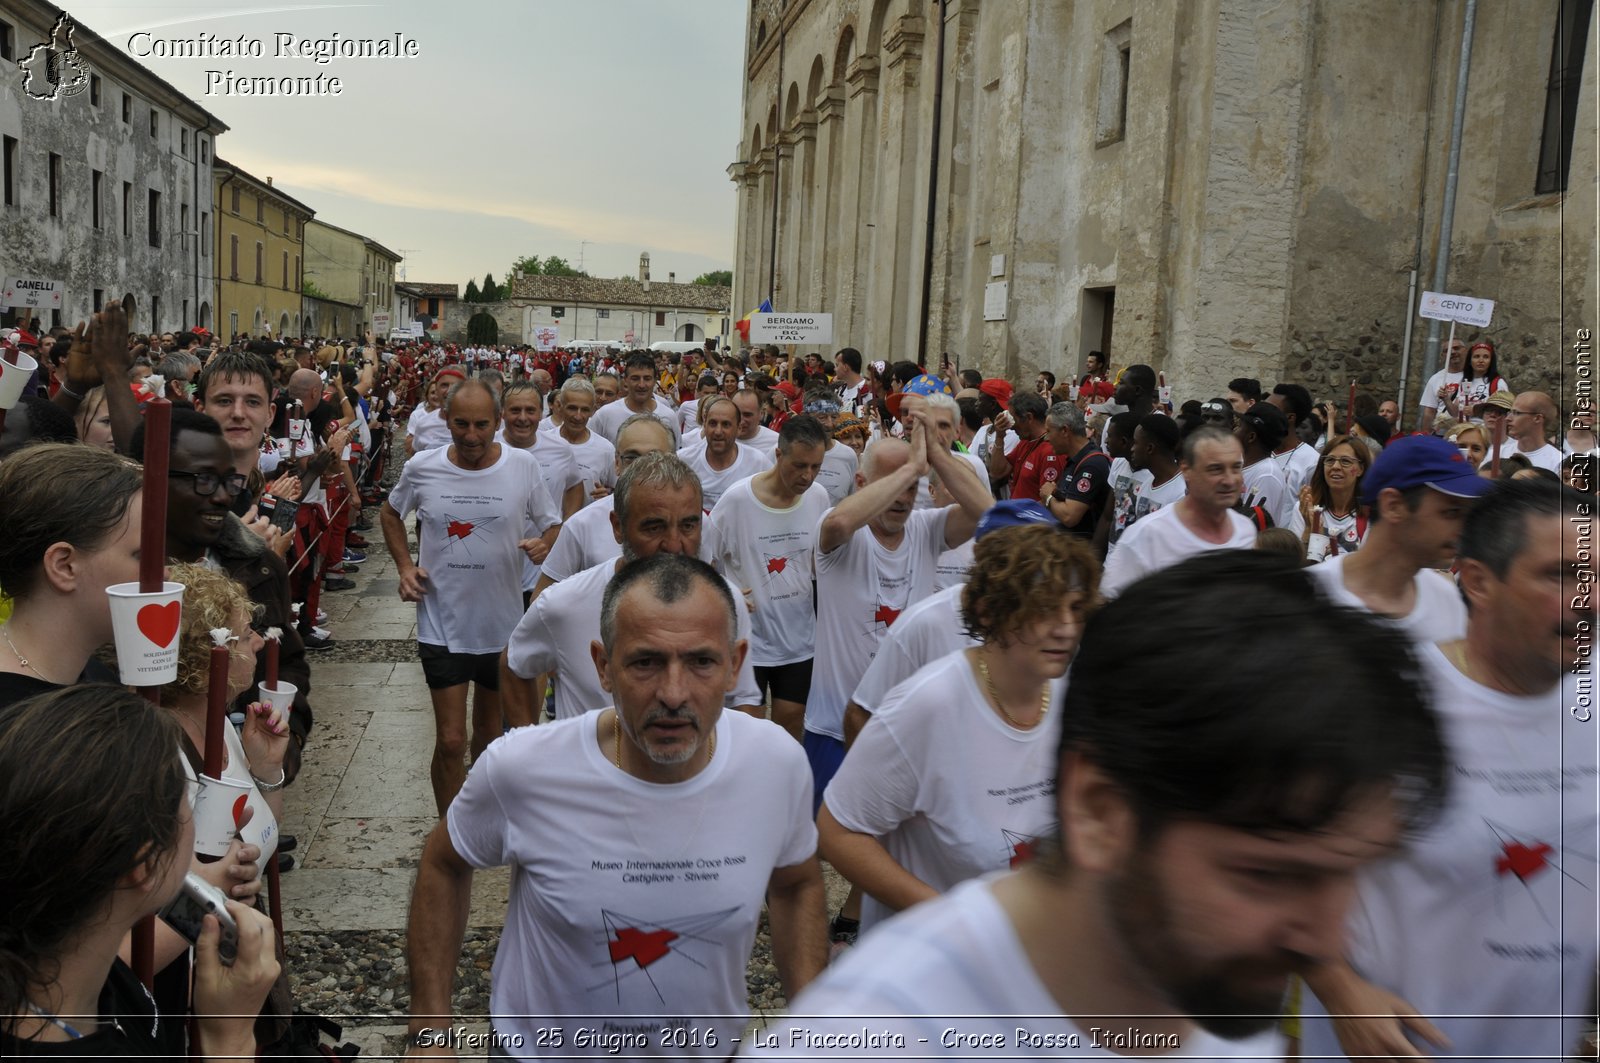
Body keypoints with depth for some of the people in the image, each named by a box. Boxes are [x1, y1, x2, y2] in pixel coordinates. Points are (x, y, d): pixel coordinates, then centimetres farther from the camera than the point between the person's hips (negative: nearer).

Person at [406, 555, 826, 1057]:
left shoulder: (779, 762, -21)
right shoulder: (519, 768, -27)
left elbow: (797, 884, -1)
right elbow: (443, 865, -7)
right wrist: (430, 1034, -7)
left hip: (710, 1048, 2)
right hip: (543, 1049, -1)